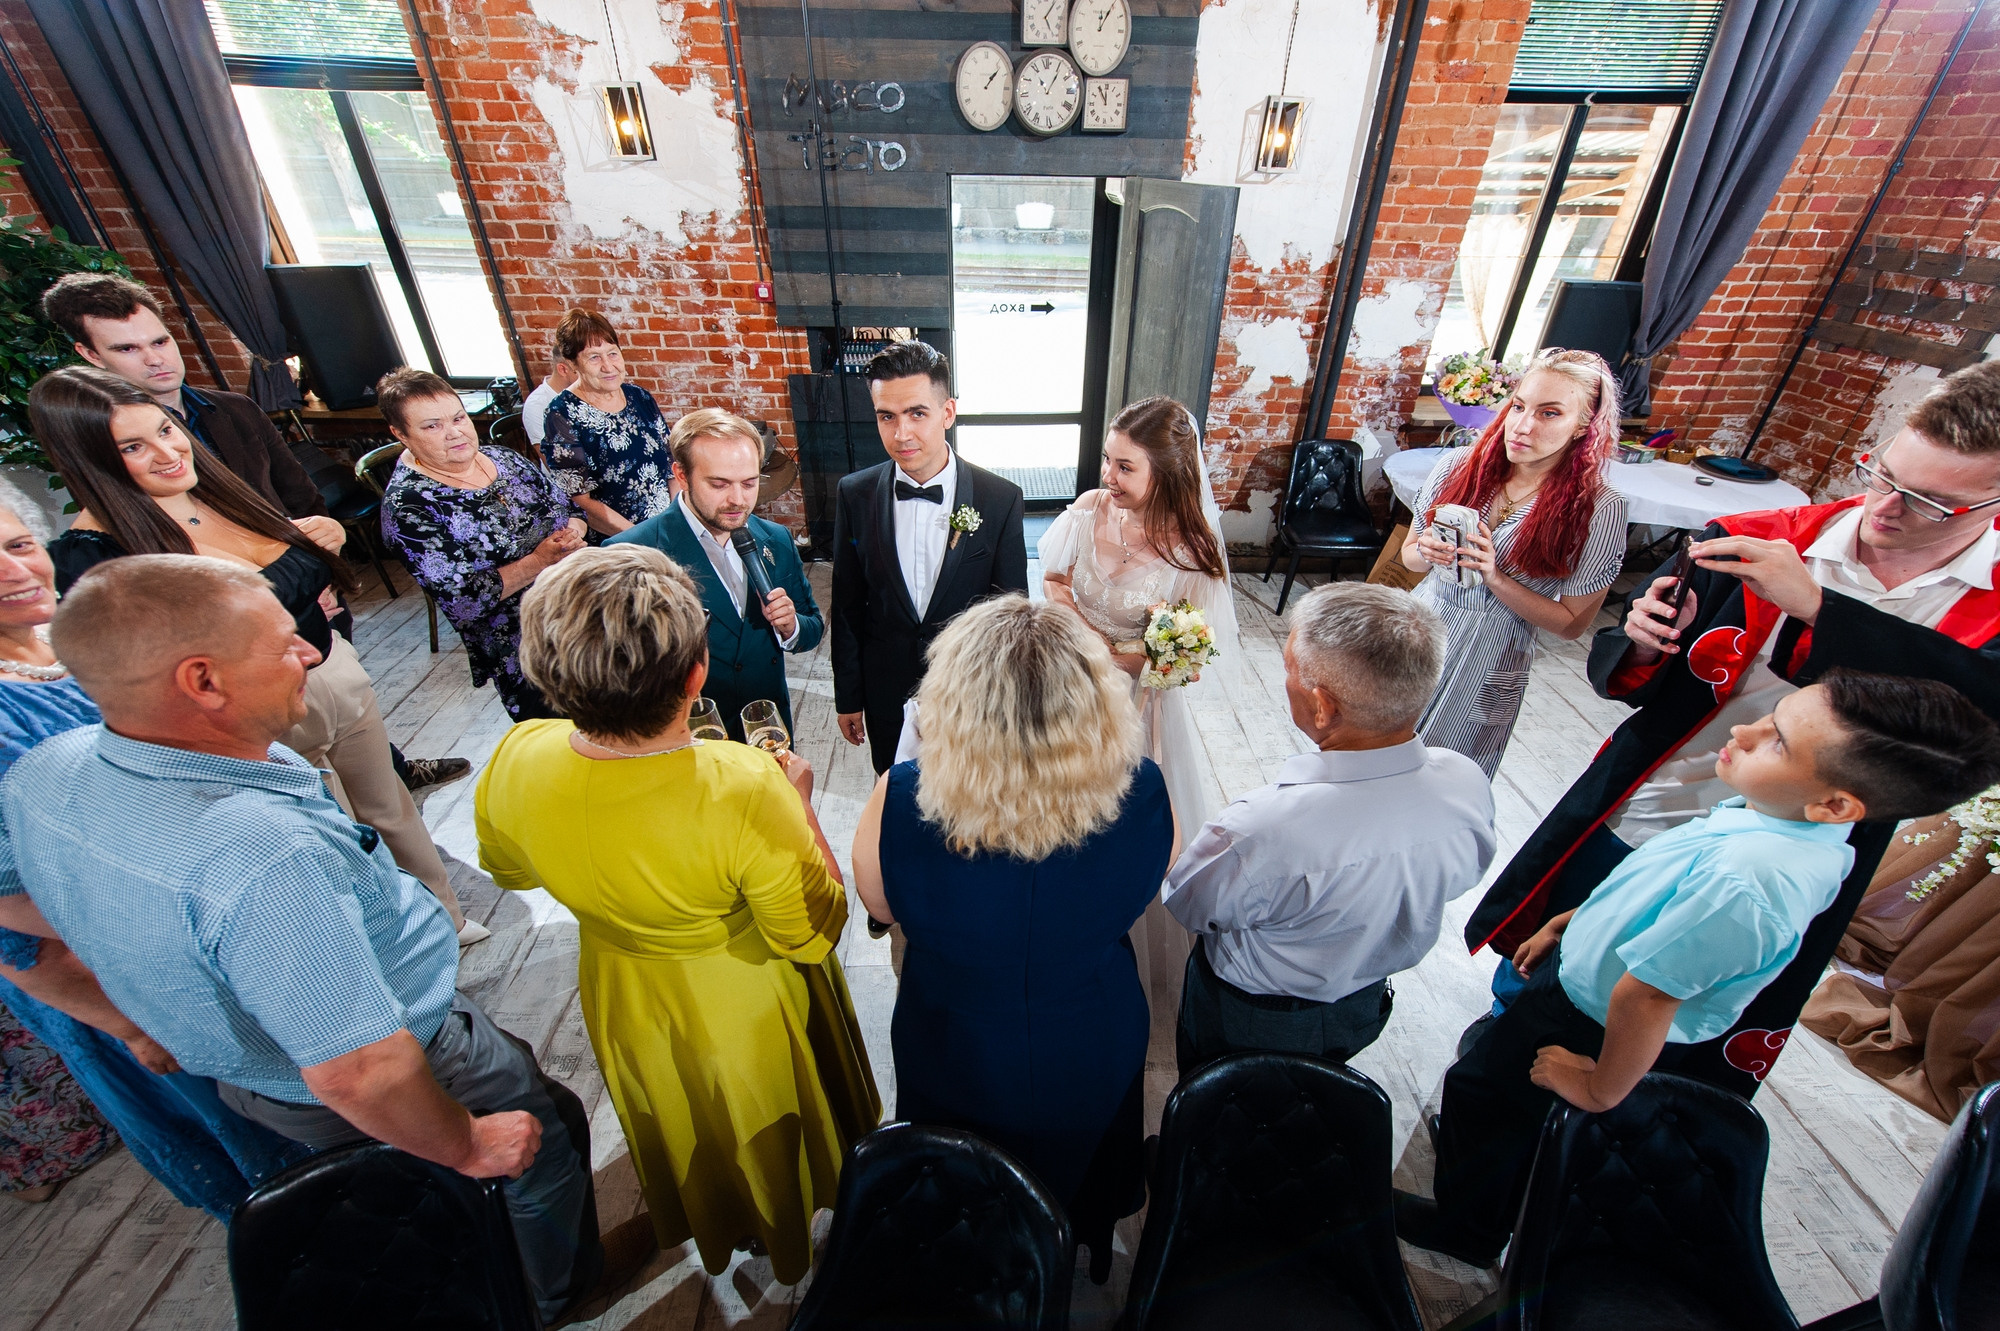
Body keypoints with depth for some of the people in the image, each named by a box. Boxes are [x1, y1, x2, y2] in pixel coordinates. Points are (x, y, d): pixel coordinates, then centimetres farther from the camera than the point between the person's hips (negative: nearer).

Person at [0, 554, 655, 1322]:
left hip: (244, 1074, 8)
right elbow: (363, 1076, -36)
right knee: (548, 1137, 21)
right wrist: (467, 1147, -18)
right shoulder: (263, 855, -44)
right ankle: (563, 1291, 48)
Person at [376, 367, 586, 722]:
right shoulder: (408, 505, -13)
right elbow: (462, 600, -20)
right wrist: (540, 560, -23)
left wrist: (571, 536, -14)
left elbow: (569, 507, 9)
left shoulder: (502, 458, 5)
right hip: (518, 649, -6)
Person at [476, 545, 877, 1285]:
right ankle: (786, 1225, 61)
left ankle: (722, 1226, 65)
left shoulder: (515, 761, -28)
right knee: (769, 1132, 32)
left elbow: (508, 870, -4)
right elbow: (813, 935, -25)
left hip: (627, 1003, 4)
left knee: (689, 1134, 36)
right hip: (749, 1010, -3)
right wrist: (800, 807, -16)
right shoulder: (746, 792, -42)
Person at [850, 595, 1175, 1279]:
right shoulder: (1143, 791, -33)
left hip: (954, 1062, -1)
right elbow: (1145, 892, -10)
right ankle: (1086, 1252, 68)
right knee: (1080, 1177, 38)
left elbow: (880, 904, -14)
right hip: (1095, 1057, 2)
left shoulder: (900, 800, -37)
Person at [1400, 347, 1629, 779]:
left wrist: (1494, 578, -21)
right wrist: (1427, 554, -16)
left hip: (1487, 666, -2)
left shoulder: (1598, 510, -12)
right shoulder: (1460, 465, -5)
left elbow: (1571, 622, -8)